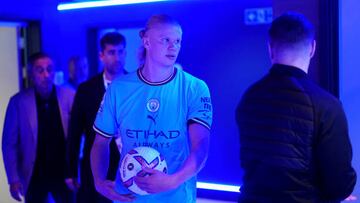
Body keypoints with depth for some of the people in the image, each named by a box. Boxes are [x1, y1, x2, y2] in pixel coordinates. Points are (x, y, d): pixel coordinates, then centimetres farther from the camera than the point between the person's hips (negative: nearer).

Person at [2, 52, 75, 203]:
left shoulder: (70, 96, -8)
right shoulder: (18, 101, -10)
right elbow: (9, 143, -4)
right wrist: (13, 179, -7)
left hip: (64, 173, 1)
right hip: (34, 176, 0)